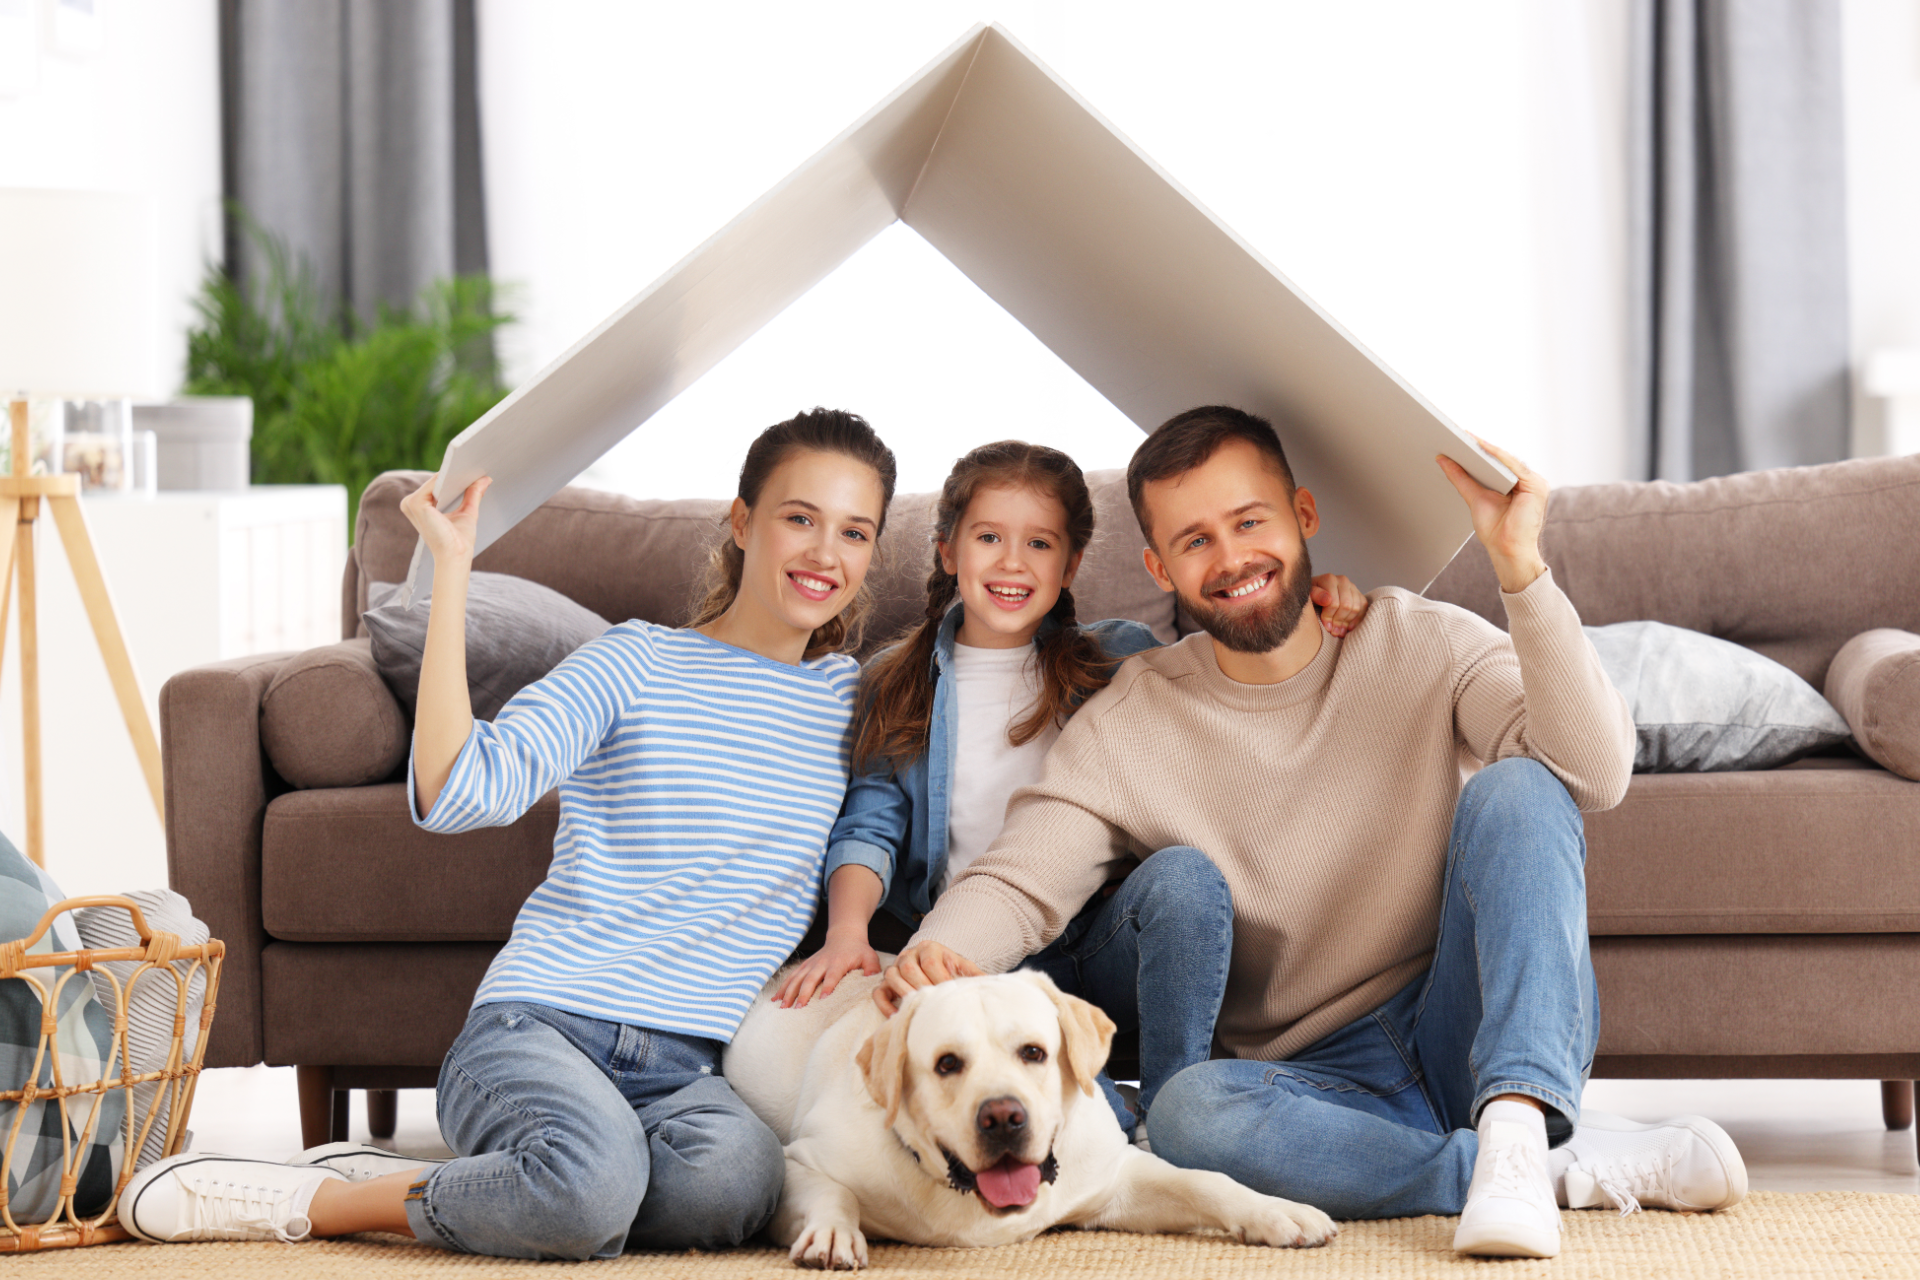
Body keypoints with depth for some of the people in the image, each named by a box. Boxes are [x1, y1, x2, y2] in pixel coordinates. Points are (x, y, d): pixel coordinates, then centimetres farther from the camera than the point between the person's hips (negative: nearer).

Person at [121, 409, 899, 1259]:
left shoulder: (849, 696, 16)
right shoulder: (636, 664, 3)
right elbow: (456, 792, -10)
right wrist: (451, 568, -11)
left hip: (688, 1070, 4)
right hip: (538, 1025, -4)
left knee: (736, 1176, -36)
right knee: (594, 1183, -40)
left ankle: (383, 1195, -15)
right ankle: (300, 1200, -13)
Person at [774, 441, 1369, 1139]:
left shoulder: (1119, 658, 10)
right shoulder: (898, 685, 12)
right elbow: (869, 825, 5)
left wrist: (1314, 620, -11)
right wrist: (847, 932, -15)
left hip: (1110, 944, 1)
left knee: (1184, 874, -32)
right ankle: (1125, 1135, -28)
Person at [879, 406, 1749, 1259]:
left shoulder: (1422, 644, -1)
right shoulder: (1128, 725, 4)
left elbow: (1594, 774, -17)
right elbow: (1019, 882, -6)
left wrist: (1519, 567, -27)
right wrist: (936, 953, -29)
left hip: (1489, 1037, -1)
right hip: (1327, 1080, 1)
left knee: (1516, 787, -23)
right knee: (1188, 1112, -34)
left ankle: (1515, 1130, -36)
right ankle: (1578, 1165, -25)